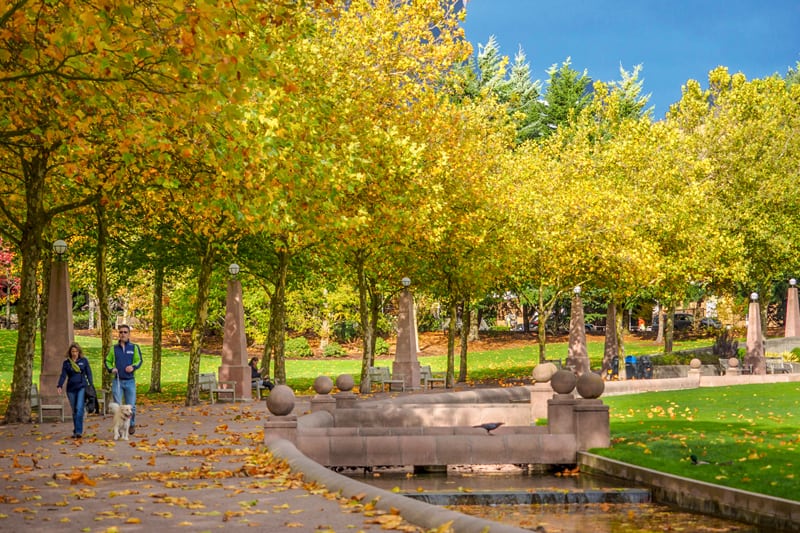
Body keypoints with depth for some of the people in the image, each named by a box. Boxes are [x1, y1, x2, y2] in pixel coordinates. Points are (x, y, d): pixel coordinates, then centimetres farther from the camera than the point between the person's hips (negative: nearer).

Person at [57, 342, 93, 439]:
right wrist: (60, 386, -14)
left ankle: (78, 431, -18)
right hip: (71, 389, 2)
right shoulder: (66, 363, 8)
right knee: (74, 411, 8)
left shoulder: (84, 361, 5)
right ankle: (75, 431, 16)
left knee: (79, 409, -15)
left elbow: (89, 373, 5)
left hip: (82, 387, -2)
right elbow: (63, 375, 2)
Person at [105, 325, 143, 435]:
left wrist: (133, 367, -19)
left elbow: (139, 361, 1)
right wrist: (111, 369, -5)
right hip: (117, 380, 1)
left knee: (131, 406, 4)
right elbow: (107, 361, 15)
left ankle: (132, 424, 24)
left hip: (130, 380, -1)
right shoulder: (114, 348, 8)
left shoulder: (134, 347, 4)